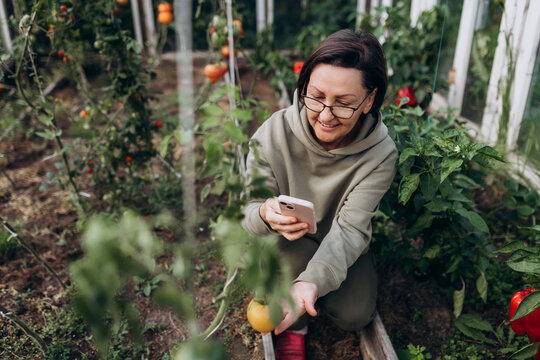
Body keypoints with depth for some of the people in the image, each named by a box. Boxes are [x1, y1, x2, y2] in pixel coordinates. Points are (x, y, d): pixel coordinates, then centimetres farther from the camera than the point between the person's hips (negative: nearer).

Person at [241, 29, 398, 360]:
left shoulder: (380, 154, -24)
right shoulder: (274, 133, -25)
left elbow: (350, 229, -30)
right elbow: (247, 211, -19)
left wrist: (313, 281, -50)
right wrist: (266, 215, -46)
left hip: (340, 247, 2)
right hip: (284, 244, -1)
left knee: (355, 315, -18)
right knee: (299, 252, -34)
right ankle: (293, 330, 0)